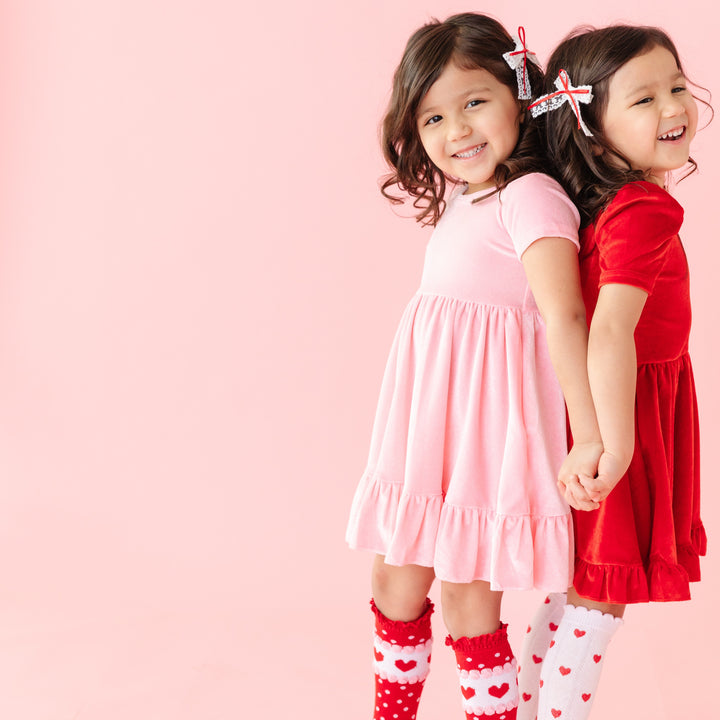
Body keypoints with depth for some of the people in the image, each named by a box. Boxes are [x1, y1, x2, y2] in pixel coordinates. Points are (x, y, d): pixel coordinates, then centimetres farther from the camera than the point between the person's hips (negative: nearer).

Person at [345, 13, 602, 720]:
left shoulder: (530, 198, -17)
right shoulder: (461, 198, 11)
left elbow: (564, 317, -28)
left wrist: (588, 436, -33)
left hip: (485, 424, -8)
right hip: (429, 421, 9)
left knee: (466, 599, 2)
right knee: (396, 583, 16)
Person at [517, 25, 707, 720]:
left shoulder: (604, 204, 5)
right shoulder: (643, 213, -23)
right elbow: (609, 332, -34)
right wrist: (616, 448, -30)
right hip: (621, 410, -9)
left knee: (577, 585, 21)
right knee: (598, 602, 5)